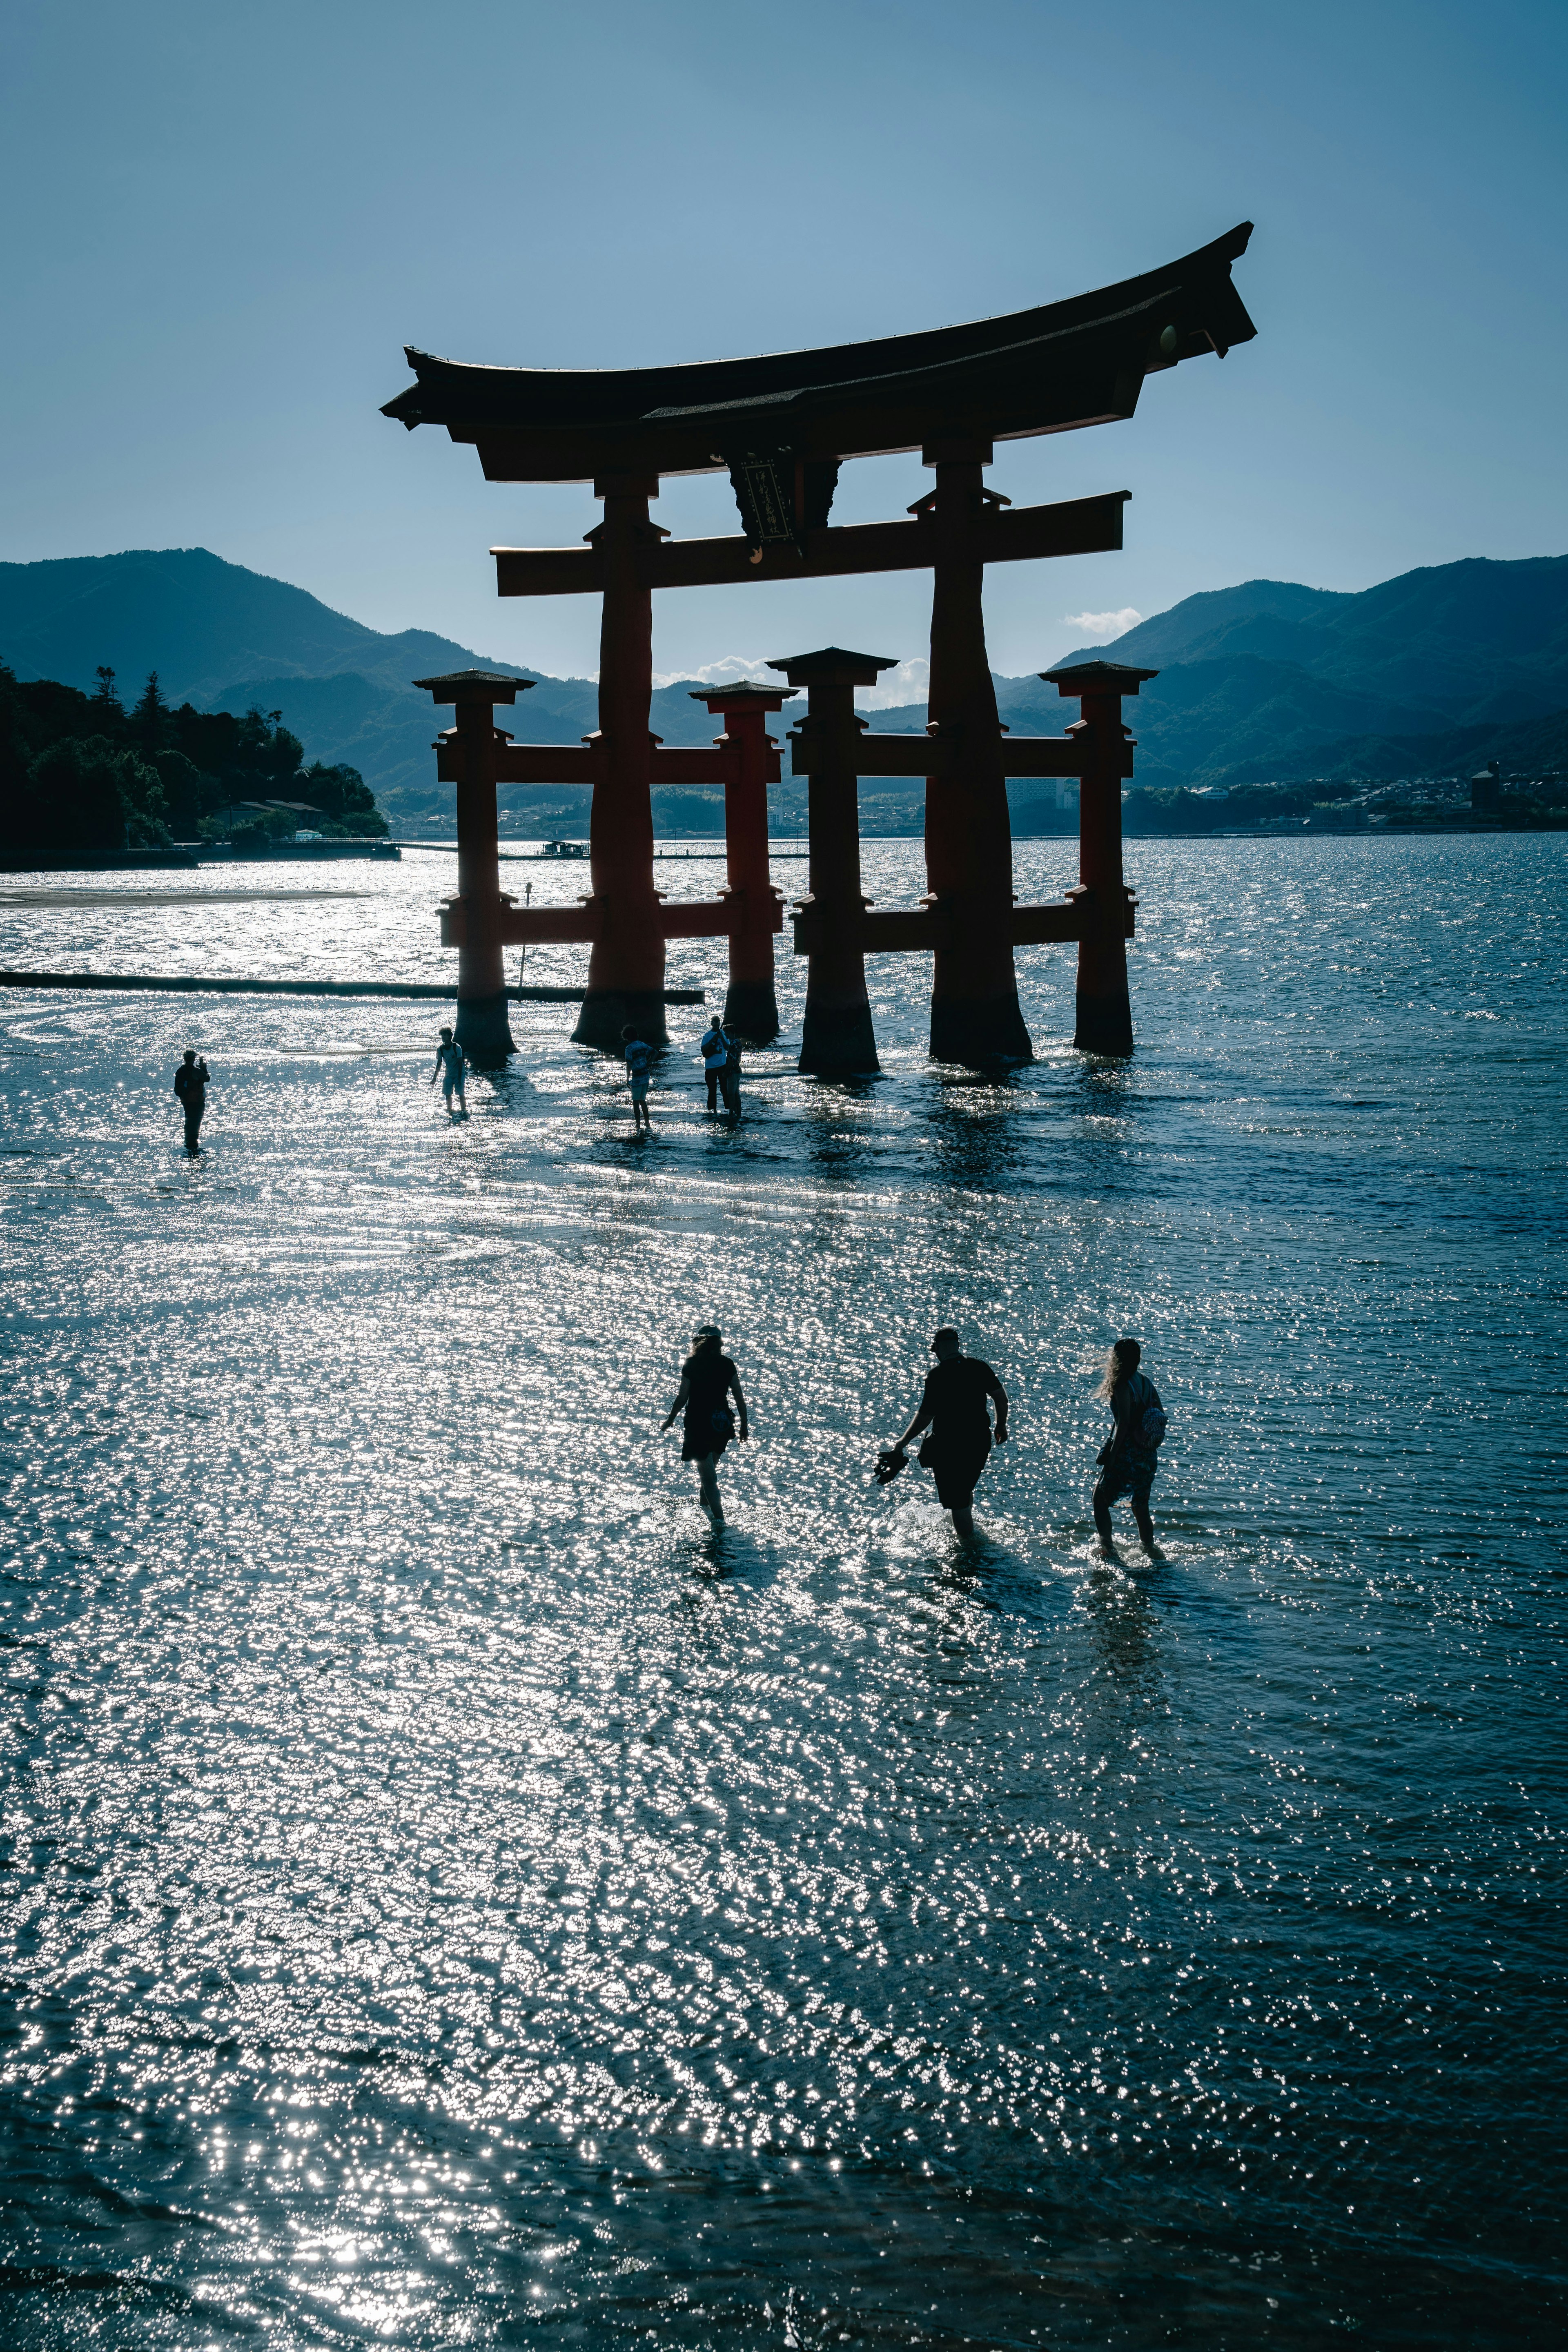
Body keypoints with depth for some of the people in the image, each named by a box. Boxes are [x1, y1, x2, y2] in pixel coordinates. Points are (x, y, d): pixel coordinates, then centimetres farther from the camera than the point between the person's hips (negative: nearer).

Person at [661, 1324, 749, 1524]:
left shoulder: (691, 1366, -10)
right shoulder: (727, 1365, -2)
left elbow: (682, 1398, -10)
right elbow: (739, 1398, -2)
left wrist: (669, 1421, 4)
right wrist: (744, 1425, 7)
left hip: (698, 1424, -4)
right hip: (721, 1424, 4)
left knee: (708, 1476, 1)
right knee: (710, 1468, 25)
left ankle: (719, 1517, -6)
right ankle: (706, 1505, 42)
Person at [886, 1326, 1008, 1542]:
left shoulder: (937, 1375, -17)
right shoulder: (979, 1366, -2)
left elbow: (925, 1416, -19)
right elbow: (1001, 1397, 3)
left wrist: (902, 1442, -10)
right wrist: (1001, 1426, 20)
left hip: (948, 1446, -7)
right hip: (980, 1441, 7)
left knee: (957, 1502, 8)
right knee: (966, 1489, 30)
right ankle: (968, 1530, 51)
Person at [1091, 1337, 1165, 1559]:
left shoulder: (1122, 1386, -17)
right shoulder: (1146, 1382, 6)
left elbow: (1124, 1423, -22)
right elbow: (1161, 1415, 10)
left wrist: (1112, 1454, -18)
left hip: (1127, 1454, -8)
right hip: (1148, 1455, 8)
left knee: (1101, 1499, 6)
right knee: (1141, 1507, 17)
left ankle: (1108, 1548, 0)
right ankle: (1150, 1551, 18)